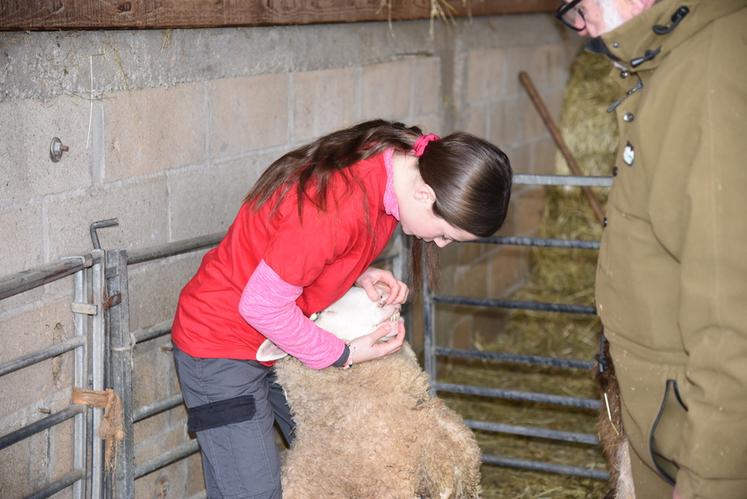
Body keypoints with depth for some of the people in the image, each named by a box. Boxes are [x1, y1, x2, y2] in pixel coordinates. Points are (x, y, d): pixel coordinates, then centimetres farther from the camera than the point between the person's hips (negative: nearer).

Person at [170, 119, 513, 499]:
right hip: (222, 342, -9)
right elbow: (261, 305, -27)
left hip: (284, 335, 9)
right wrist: (343, 355, -17)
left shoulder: (395, 165, -7)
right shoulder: (341, 205, -35)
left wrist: (361, 275, -8)